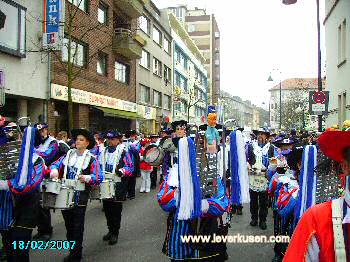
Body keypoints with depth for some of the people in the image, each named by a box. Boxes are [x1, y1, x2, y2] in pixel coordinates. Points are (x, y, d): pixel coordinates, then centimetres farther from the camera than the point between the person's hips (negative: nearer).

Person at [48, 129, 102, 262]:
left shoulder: (91, 159, -5)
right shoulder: (68, 155, 10)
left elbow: (99, 177, -12)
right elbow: (55, 164, 8)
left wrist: (87, 178, -30)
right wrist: (54, 171, -15)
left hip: (80, 199, -5)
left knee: (77, 227, 2)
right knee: (68, 225, 15)